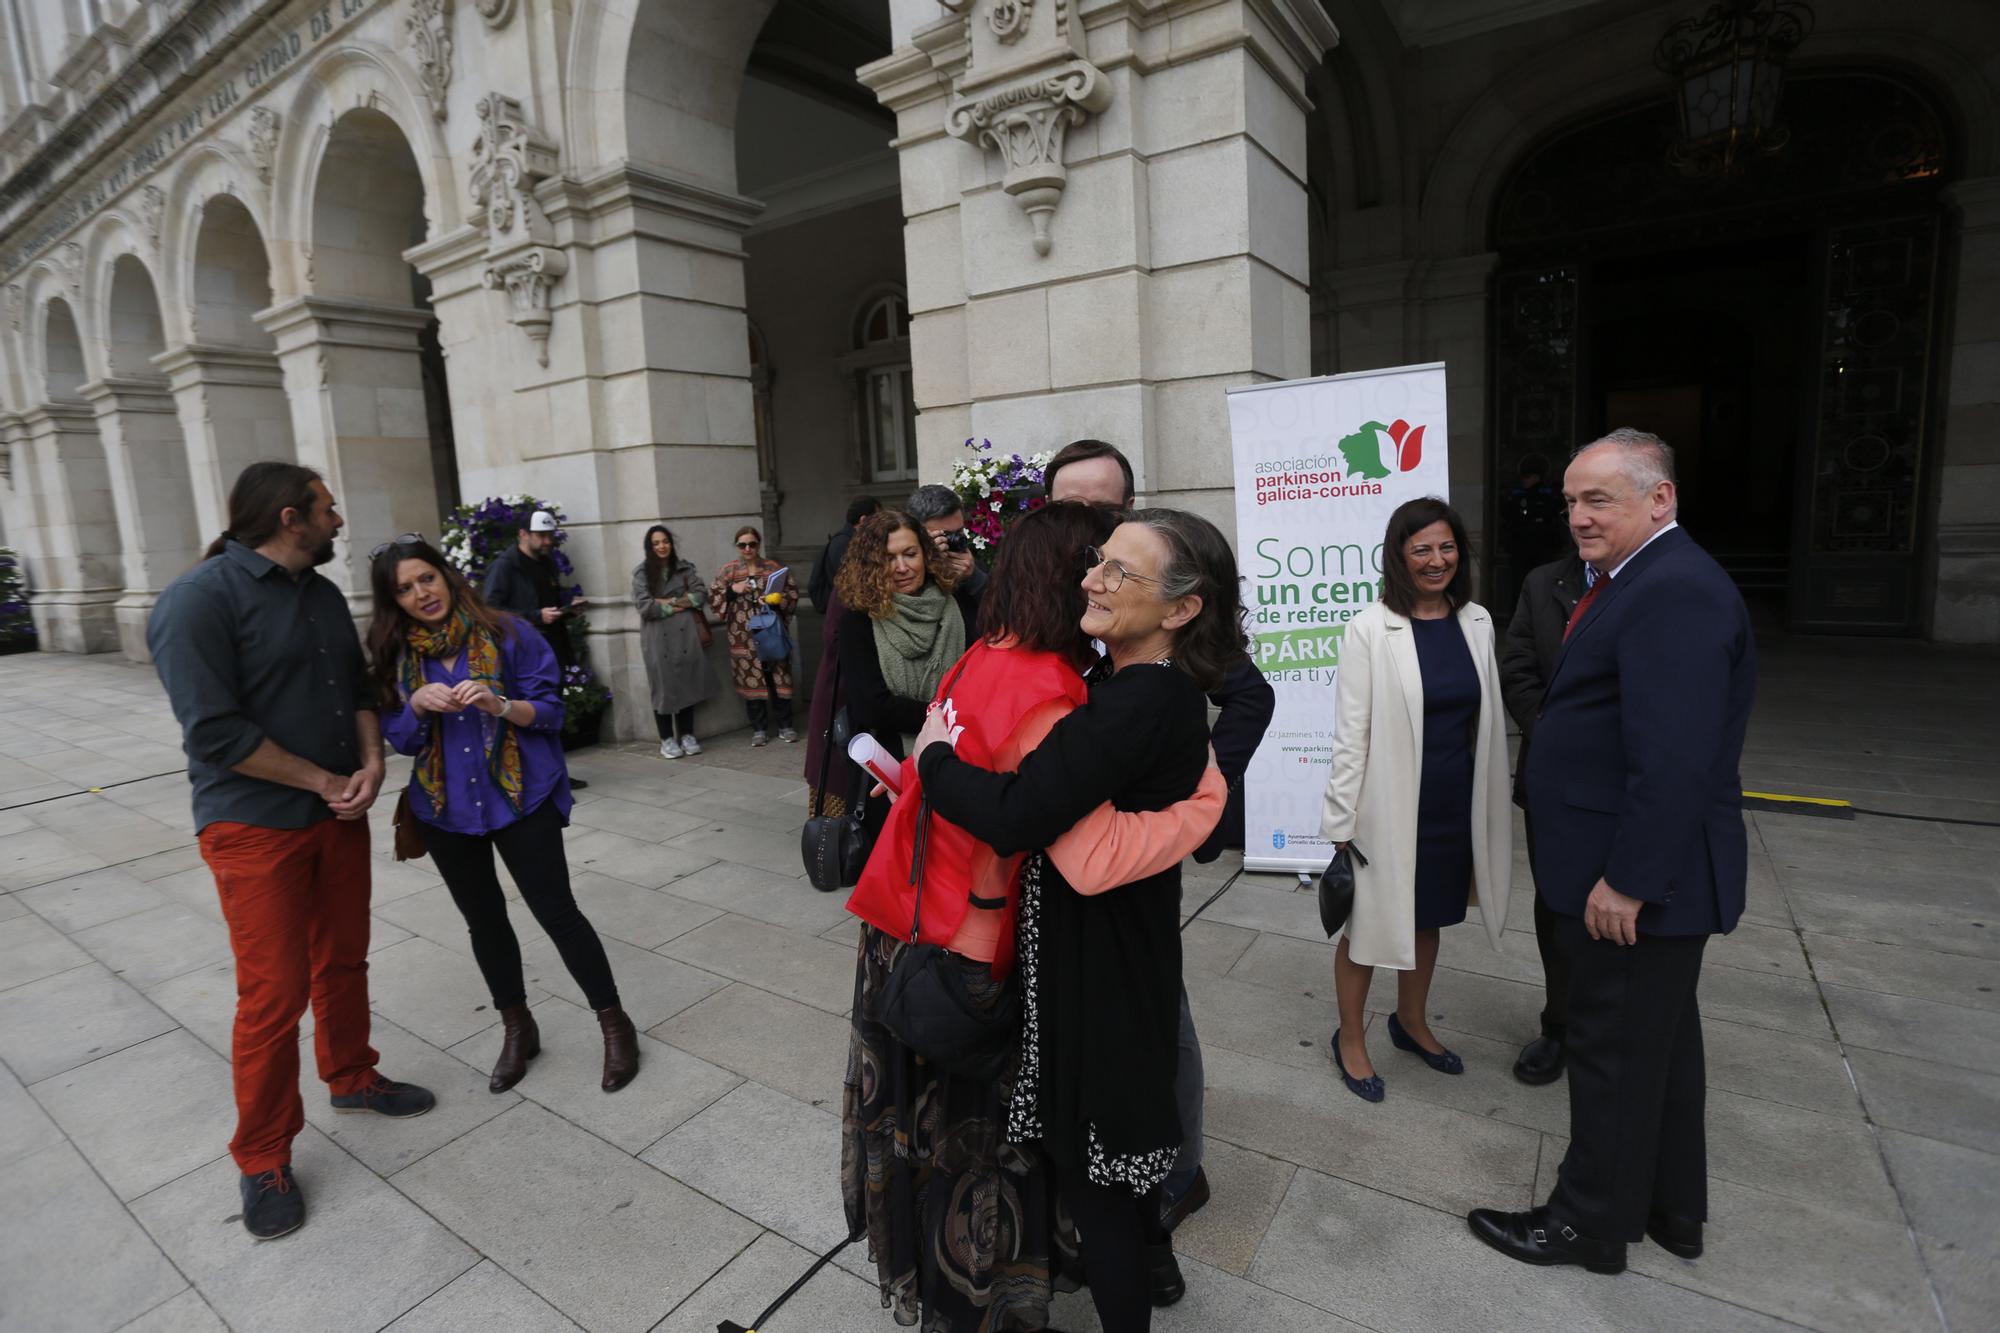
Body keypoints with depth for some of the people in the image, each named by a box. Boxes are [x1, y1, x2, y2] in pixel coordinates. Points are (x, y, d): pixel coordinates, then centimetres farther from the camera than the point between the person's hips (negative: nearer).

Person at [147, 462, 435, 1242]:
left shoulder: (324, 595, 8)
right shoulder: (199, 600, -16)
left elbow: (359, 690, 11)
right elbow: (214, 732, -21)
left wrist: (370, 765, -7)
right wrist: (327, 782, -14)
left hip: (338, 815, 7)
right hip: (255, 826, -7)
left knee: (342, 962, 18)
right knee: (274, 994, 0)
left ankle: (351, 1078, 39)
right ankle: (262, 1161, 18)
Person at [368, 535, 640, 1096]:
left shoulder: (507, 633, -8)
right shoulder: (393, 655, 3)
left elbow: (551, 709, -8)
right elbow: (397, 736, 3)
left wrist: (502, 705, -27)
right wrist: (418, 705, -17)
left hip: (521, 797, -4)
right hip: (444, 808, 4)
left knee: (556, 911, -3)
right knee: (483, 921, 15)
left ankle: (614, 1023, 13)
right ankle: (517, 1028, 33)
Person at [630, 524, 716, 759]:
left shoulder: (684, 568, 10)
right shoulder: (642, 573, 2)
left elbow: (701, 593, 0)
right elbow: (644, 606, -8)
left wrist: (670, 602, -8)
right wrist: (675, 608, -6)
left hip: (685, 634, 2)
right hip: (658, 638, -2)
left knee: (687, 684, 5)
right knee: (664, 687, 1)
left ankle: (687, 735, 16)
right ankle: (667, 739, 10)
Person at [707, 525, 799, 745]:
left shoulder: (774, 568, 5)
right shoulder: (728, 571, 6)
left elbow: (793, 592, 4)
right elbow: (713, 597, 4)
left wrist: (777, 600, -14)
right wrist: (732, 590, -11)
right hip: (744, 637, 0)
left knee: (779, 679, 3)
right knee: (752, 681, 3)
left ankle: (785, 726, 14)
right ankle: (759, 729, 14)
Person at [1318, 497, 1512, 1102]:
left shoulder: (1477, 622, 2)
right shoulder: (1370, 630, -15)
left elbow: (1488, 718, 9)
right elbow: (1350, 735, -13)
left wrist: (1489, 810, 11)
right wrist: (1341, 824, -12)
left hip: (1455, 804, 5)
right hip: (1389, 804, -5)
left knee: (1429, 915, 21)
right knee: (1369, 922, 11)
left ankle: (1411, 1021, 45)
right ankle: (1350, 1038, 32)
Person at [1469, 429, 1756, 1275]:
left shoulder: (1675, 591, -22)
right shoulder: (1642, 580, 11)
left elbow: (1677, 759, -28)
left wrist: (1626, 879, -24)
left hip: (1635, 878, -10)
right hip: (1646, 871, 10)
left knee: (1615, 1051, 6)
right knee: (1660, 1041, 22)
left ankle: (1592, 1222, 25)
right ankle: (1671, 1210, 40)